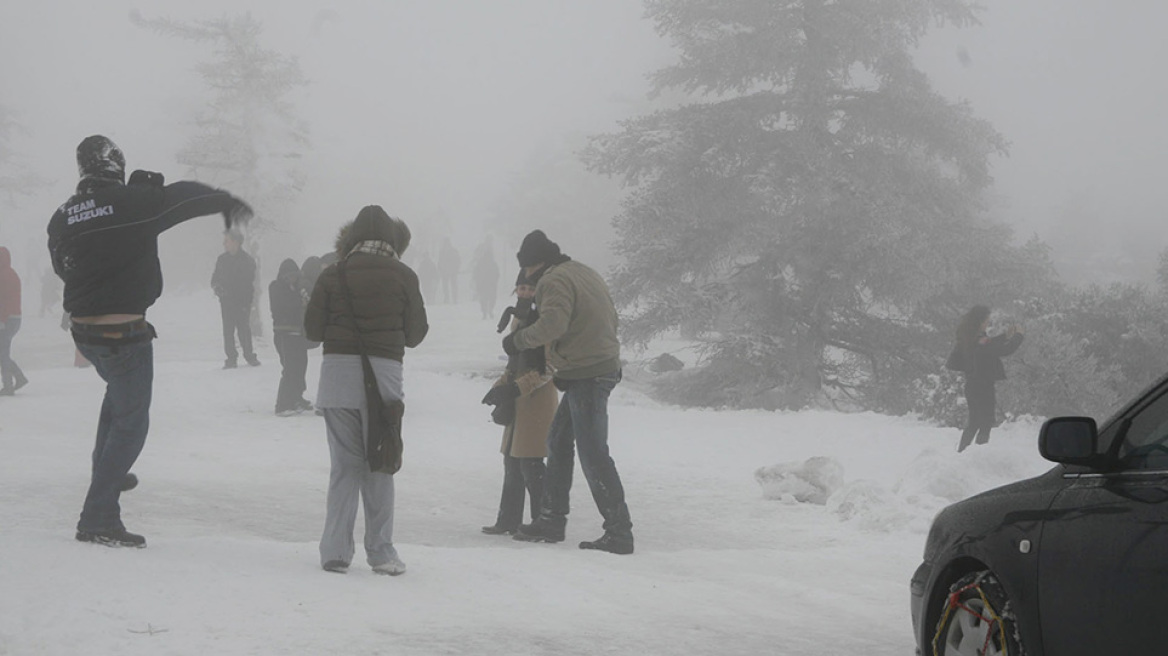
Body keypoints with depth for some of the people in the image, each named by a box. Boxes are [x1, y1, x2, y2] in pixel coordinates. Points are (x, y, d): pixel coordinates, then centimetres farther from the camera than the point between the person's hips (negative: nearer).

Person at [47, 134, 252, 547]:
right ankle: (99, 520, 0)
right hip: (124, 334, -7)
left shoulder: (63, 216, 1)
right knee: (130, 421, 3)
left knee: (119, 391, 34)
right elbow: (188, 196, -2)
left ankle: (106, 471, 40)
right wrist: (229, 203, 15)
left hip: (83, 329, 7)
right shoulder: (135, 201, -15)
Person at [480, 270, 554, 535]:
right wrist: (501, 386, 7)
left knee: (530, 464, -11)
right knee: (512, 463, 12)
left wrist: (515, 388, -21)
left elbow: (549, 369, -16)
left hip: (539, 398, -9)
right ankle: (508, 521, 20)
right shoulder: (518, 319, 14)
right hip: (518, 398, 9)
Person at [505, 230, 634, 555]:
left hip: (586, 377, -11)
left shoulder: (554, 280, -12)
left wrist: (518, 340, -12)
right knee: (558, 442, 19)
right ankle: (551, 521, 24)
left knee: (593, 454, -9)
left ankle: (619, 532, -9)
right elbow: (610, 320, 22)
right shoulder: (587, 274, 18)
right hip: (603, 367, 11)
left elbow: (552, 324, -28)